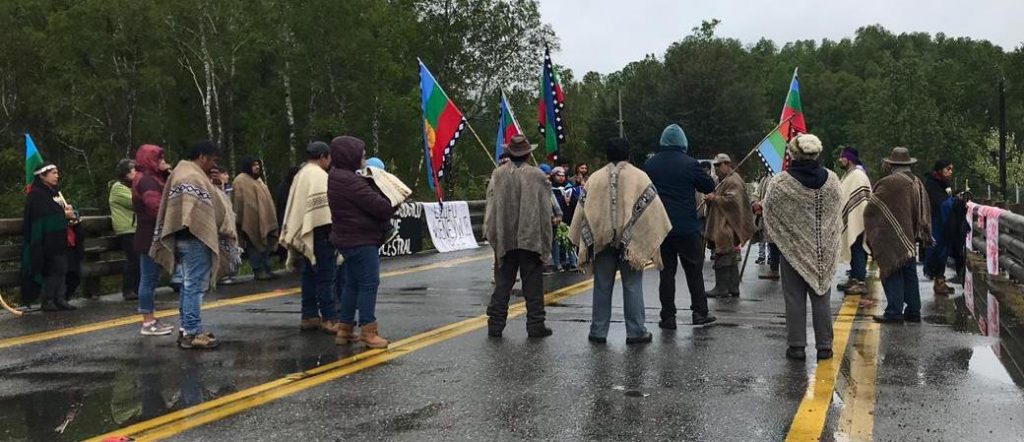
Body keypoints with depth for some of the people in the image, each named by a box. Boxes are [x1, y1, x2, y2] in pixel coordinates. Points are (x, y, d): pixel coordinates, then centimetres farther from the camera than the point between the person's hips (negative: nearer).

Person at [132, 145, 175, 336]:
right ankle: (148, 323, -1)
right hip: (150, 236, -10)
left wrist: (168, 174, 5)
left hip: (152, 237, 10)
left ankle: (150, 320, 19)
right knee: (149, 278, -5)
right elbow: (158, 207, -23)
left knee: (150, 278, 13)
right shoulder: (146, 180, -14)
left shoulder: (152, 178, 17)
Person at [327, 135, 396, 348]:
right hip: (361, 240, -10)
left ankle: (345, 328, 22)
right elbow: (378, 206, -21)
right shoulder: (350, 181, -20)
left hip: (348, 240, 10)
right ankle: (367, 331, -1)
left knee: (352, 283, 16)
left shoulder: (338, 178, 13)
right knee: (369, 283, -4)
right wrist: (393, 203, -2)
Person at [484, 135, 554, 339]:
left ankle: (495, 324, 10)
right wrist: (546, 242, 5)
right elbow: (546, 211, -2)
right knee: (533, 284, 6)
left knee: (503, 283, 9)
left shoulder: (498, 174, -4)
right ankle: (535, 325, 9)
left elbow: (491, 207, -1)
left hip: (505, 238, 2)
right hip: (532, 239, -2)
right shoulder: (538, 176, -6)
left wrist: (491, 234, 8)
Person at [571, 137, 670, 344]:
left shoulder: (595, 178, 3)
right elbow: (653, 209, -4)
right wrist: (654, 239, 3)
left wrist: (586, 241, 13)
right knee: (632, 287, 3)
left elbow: (585, 209, 6)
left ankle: (598, 331, 10)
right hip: (632, 241, -2)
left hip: (601, 240, 2)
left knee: (602, 287, 8)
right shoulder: (639, 176, -3)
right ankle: (635, 331, 4)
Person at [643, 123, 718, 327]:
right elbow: (709, 186, 2)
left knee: (666, 271, 6)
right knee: (694, 270, 10)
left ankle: (668, 316, 5)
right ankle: (700, 311, 12)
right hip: (687, 228, -2)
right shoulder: (690, 164, -8)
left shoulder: (649, 165, 3)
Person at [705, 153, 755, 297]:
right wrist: (711, 198, 11)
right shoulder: (724, 180, 22)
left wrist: (714, 198, -16)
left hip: (727, 227, -11)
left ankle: (721, 288, -6)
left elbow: (732, 200, -24)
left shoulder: (733, 181, -12)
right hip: (722, 227, 11)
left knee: (722, 258, -9)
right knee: (732, 260, 13)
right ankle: (733, 288, 17)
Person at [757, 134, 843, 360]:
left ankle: (796, 346, 7)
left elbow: (767, 210, -4)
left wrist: (758, 207, 19)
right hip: (824, 251, 3)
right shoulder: (831, 179, -4)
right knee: (821, 298, 10)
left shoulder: (780, 183, -14)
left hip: (793, 248, -3)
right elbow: (838, 208, 6)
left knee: (795, 299, 5)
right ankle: (824, 346, 14)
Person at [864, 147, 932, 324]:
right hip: (909, 239, 7)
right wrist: (923, 235, 19)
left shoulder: (888, 183, -15)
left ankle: (894, 311, -4)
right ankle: (913, 311, 16)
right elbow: (925, 211, 13)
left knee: (892, 273, -3)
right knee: (909, 273, 12)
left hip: (891, 238, -7)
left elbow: (871, 208, -7)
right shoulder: (917, 183, 7)